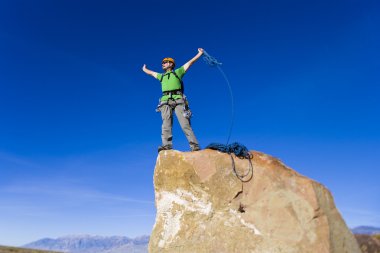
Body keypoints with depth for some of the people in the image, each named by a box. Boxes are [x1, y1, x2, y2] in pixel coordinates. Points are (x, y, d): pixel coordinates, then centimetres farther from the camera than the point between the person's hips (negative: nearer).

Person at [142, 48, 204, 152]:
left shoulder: (177, 72, 22)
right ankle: (167, 145, -25)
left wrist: (200, 53, 28)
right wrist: (144, 69, 66)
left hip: (178, 100, -4)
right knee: (166, 124, -14)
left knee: (185, 124, -15)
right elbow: (151, 73, 51)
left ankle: (194, 146, -22)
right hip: (165, 101, 4)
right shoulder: (161, 76, 33)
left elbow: (190, 62, 25)